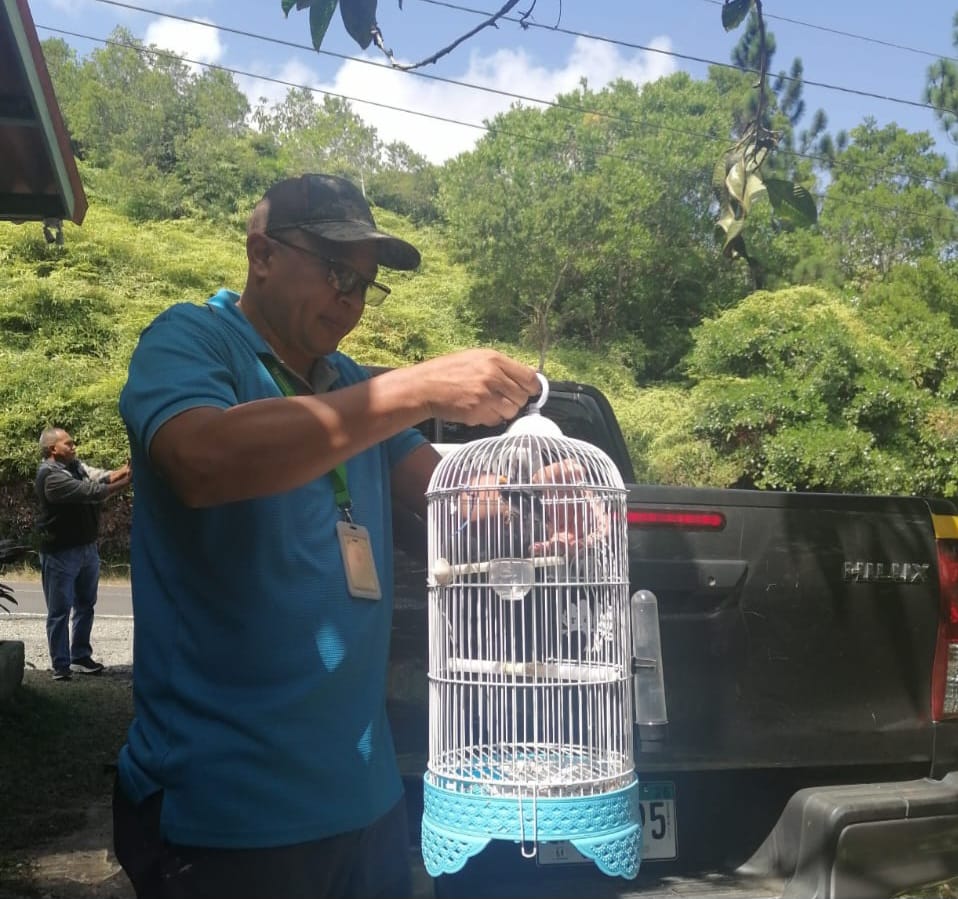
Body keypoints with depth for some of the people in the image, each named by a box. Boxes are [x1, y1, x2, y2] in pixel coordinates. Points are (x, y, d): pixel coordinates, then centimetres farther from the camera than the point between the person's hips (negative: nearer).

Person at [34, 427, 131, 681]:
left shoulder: (75, 465, 7)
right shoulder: (50, 476, -20)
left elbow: (100, 477, -3)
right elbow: (90, 491, -27)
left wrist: (124, 470, -22)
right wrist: (125, 482, -26)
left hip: (87, 548, 9)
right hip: (60, 554, -9)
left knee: (85, 605, 15)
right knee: (60, 611, 0)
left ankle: (81, 657, 26)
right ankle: (61, 666, 7)